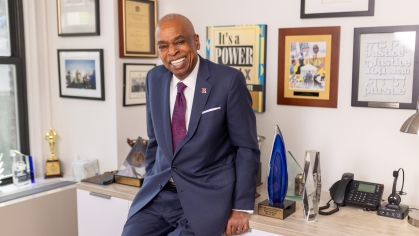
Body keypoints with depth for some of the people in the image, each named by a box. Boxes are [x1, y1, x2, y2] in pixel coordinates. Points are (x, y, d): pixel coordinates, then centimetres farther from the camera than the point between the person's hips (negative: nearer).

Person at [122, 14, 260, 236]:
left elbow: (246, 147, -7)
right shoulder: (154, 79, 3)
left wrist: (242, 207, -9)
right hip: (159, 192, 5)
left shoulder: (229, 80, -12)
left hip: (206, 195, -4)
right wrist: (150, 184, 13)